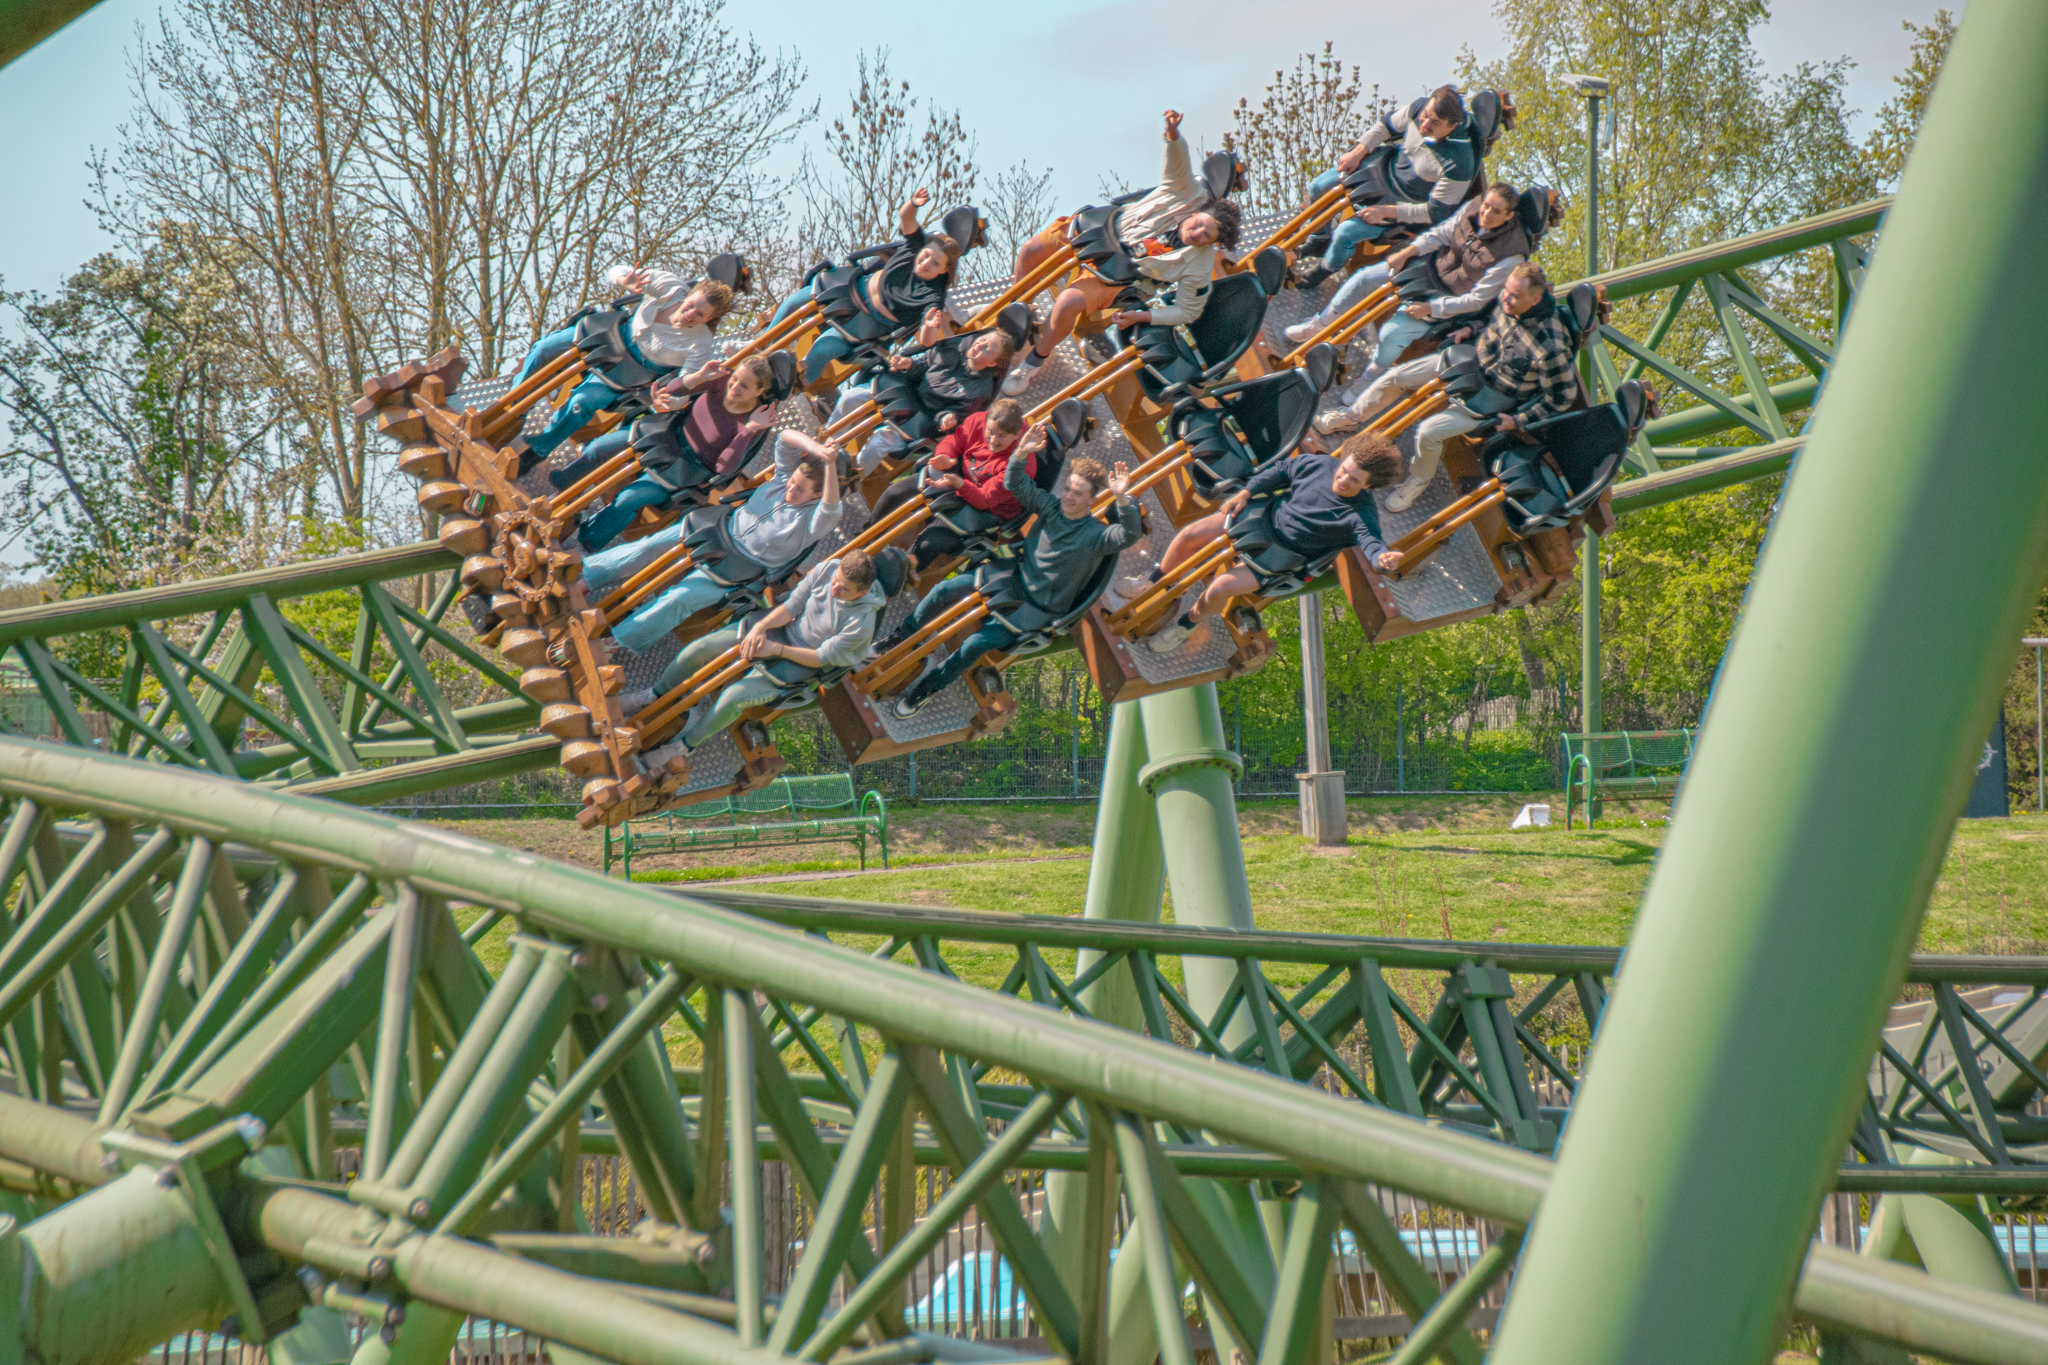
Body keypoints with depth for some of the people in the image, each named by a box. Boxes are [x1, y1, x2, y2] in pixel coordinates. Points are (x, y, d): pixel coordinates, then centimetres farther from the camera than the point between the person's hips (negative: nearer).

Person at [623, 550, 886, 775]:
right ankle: (654, 695, 19)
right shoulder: (828, 568, -17)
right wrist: (760, 627, -23)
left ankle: (682, 746, 0)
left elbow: (821, 658, -20)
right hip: (780, 627, 5)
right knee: (698, 649, -9)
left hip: (798, 663, -5)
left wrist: (777, 649, -22)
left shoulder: (862, 623, -29)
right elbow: (792, 605, -9)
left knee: (733, 698, -25)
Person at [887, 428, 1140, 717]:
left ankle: (930, 684, 3)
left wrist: (1123, 499, -56)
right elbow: (1015, 485, -6)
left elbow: (1129, 535, -39)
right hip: (1013, 579, 6)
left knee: (975, 644, -20)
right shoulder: (1051, 507, -5)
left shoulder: (1096, 535, -21)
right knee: (944, 590, -4)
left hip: (1040, 609, -6)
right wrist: (1020, 454, -26)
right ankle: (902, 638, 19)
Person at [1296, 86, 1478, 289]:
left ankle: (1327, 268, 21)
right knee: (1318, 188, 8)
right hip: (1387, 166, 6)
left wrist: (1386, 211, -25)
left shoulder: (1458, 166, -39)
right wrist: (1358, 152, -10)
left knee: (1346, 233, -16)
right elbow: (1387, 124, 0)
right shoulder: (1419, 107, -23)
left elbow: (1436, 212, -26)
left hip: (1402, 203, -6)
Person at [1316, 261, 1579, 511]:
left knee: (1428, 432, -17)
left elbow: (1563, 397, -22)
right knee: (1397, 376, 5)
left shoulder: (1550, 348, -37)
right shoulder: (1506, 300, -17)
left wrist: (1518, 421, -19)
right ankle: (1352, 417, 31)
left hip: (1495, 397, -6)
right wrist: (1471, 328, -3)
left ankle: (1420, 479, 15)